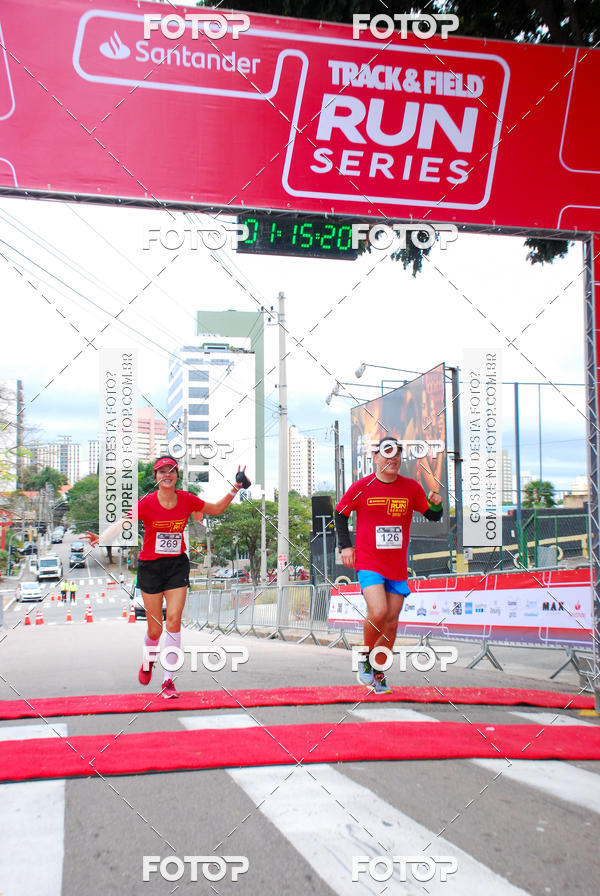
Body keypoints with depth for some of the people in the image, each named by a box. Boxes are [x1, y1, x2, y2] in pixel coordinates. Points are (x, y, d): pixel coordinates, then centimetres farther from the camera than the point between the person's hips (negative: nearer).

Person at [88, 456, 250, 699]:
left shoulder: (187, 499, -4)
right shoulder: (147, 503, -12)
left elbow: (216, 509, 12)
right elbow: (121, 523, -22)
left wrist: (235, 489, 1)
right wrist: (101, 538, -40)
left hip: (177, 565, 2)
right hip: (150, 565, -1)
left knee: (174, 620, -10)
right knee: (155, 629, 2)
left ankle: (167, 680, 1)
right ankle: (148, 661, 37)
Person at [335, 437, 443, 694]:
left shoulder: (411, 487, 2)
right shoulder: (362, 487, -4)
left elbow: (433, 516, 9)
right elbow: (340, 513, 9)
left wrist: (435, 505, -13)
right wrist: (345, 545, 1)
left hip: (397, 567, 3)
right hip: (368, 563, -3)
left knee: (391, 623, 5)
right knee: (378, 612, -21)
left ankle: (378, 672, 24)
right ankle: (365, 657, 6)